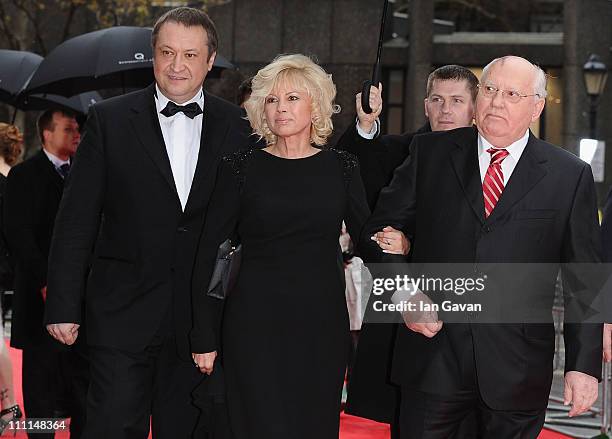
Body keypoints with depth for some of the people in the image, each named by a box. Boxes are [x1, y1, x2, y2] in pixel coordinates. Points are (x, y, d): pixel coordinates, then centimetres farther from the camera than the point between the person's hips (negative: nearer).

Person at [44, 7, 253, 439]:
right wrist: (63, 305, -5)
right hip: (123, 314, -2)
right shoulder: (110, 120, 0)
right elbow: (77, 221, -1)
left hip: (200, 317, 2)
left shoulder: (237, 127, 4)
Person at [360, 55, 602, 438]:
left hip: (518, 369, -1)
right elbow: (381, 228, 11)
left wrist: (585, 364, -3)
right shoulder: (430, 153, 6)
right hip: (433, 356, 1)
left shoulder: (571, 176, 2)